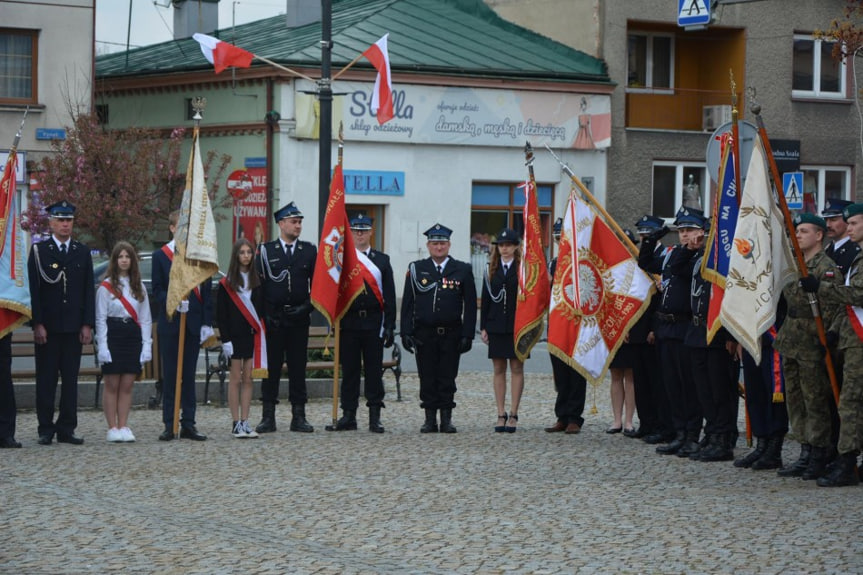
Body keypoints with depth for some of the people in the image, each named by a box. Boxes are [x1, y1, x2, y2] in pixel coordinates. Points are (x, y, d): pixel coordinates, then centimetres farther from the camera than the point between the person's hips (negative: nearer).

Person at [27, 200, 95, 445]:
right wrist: (37, 324, -10)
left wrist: (87, 324, 0)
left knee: (71, 379, 4)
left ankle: (67, 429, 8)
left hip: (74, 326, 2)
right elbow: (34, 290, -3)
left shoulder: (83, 252, 10)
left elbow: (89, 291, 8)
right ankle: (46, 429, 5)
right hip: (47, 326, -2)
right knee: (46, 379, 1)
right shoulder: (39, 250, 2)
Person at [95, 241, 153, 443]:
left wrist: (147, 345, 2)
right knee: (112, 385, -1)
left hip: (133, 336, 4)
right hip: (112, 335, -4)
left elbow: (145, 319, 11)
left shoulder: (139, 287, 11)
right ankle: (112, 428, 3)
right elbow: (100, 319, -4)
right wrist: (102, 346, -12)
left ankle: (123, 427, 8)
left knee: (127, 385, 4)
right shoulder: (106, 287, -1)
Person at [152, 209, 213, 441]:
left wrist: (207, 322, -1)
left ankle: (188, 424, 9)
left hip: (193, 322, 2)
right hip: (169, 323, -2)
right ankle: (169, 425, 5)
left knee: (189, 375, 6)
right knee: (170, 375, 2)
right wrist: (173, 302, -19)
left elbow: (206, 291, 6)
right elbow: (157, 291, 0)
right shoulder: (160, 256, 3)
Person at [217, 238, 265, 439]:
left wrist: (260, 332, 1)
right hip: (235, 336, -3)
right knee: (236, 379, 0)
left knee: (248, 379, 5)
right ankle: (236, 423, 3)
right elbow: (221, 314, -4)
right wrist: (225, 339, -10)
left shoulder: (257, 281, 9)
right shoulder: (226, 284, -2)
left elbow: (262, 309, 10)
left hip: (253, 335, 3)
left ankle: (245, 422, 8)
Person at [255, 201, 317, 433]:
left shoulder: (309, 251, 8)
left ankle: (298, 417, 8)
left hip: (299, 318, 1)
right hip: (272, 318, -1)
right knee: (271, 367, 1)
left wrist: (307, 307, -5)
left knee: (298, 367, 3)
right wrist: (264, 314, -5)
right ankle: (268, 417, 5)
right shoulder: (265, 251, 4)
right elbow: (258, 284, 3)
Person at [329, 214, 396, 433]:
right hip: (349, 322, 0)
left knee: (374, 370, 1)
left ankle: (375, 417, 5)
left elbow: (389, 295, 7)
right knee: (349, 369, 2)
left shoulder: (382, 260, 10)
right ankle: (349, 415, 8)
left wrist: (389, 325, 0)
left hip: (373, 323, 1)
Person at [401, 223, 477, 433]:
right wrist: (406, 333, -3)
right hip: (424, 334, 1)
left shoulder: (462, 270, 5)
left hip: (451, 334, -1)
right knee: (427, 378, 3)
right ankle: (430, 419, 10)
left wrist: (467, 335, -4)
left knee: (447, 377, 2)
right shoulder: (416, 269, 6)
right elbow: (407, 303, 5)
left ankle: (446, 419, 9)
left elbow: (470, 305, 3)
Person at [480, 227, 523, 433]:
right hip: (496, 326, 3)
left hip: (517, 326, -3)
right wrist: (483, 327, 3)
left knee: (517, 369, 1)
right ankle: (501, 416, 8)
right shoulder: (491, 270, 9)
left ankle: (513, 415, 5)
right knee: (498, 370, 5)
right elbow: (485, 299, 9)